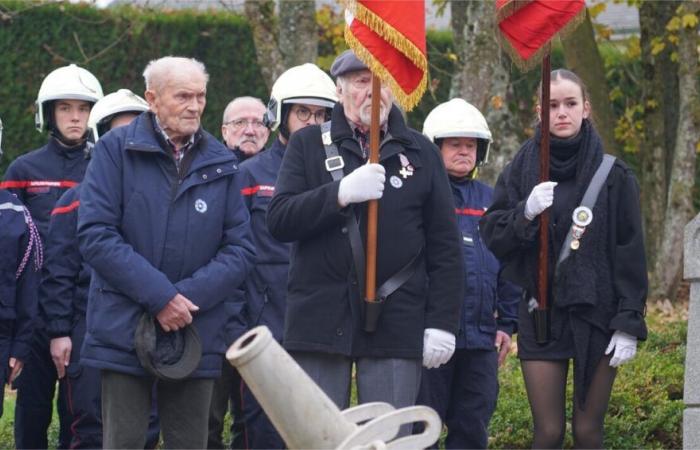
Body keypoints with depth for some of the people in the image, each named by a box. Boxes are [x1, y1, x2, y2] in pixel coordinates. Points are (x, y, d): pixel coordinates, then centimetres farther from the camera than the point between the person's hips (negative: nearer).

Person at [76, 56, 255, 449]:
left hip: (198, 339, 3)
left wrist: (191, 296, -11)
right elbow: (95, 234, -8)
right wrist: (158, 295, -15)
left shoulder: (222, 164, 9)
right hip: (124, 331, -3)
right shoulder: (116, 149, -1)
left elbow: (241, 248, 6)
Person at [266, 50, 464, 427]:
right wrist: (340, 193, -20)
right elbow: (278, 220, -5)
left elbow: (444, 246, 8)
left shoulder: (419, 152, 10)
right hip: (320, 322, 0)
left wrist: (442, 322, -1)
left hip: (395, 324, 0)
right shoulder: (308, 145, 8)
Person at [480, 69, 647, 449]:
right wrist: (525, 214, -19)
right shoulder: (522, 169, 4)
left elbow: (630, 255, -1)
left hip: (597, 314, -1)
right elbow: (491, 235, 0)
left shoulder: (613, 175, 1)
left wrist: (629, 324, -7)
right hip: (542, 314, 1)